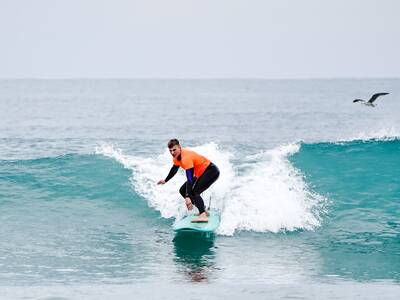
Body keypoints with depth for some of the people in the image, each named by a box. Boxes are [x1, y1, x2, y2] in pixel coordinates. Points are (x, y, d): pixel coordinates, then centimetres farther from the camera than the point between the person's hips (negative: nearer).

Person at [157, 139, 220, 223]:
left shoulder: (186, 157, -31)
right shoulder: (176, 156, -3)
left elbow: (190, 178, -38)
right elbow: (174, 169, 20)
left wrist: (188, 197, -45)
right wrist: (165, 181, 33)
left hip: (211, 171, -10)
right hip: (200, 174, 10)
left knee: (194, 192, -28)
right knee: (183, 190, 10)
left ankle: (203, 215, -41)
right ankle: (203, 210, 16)